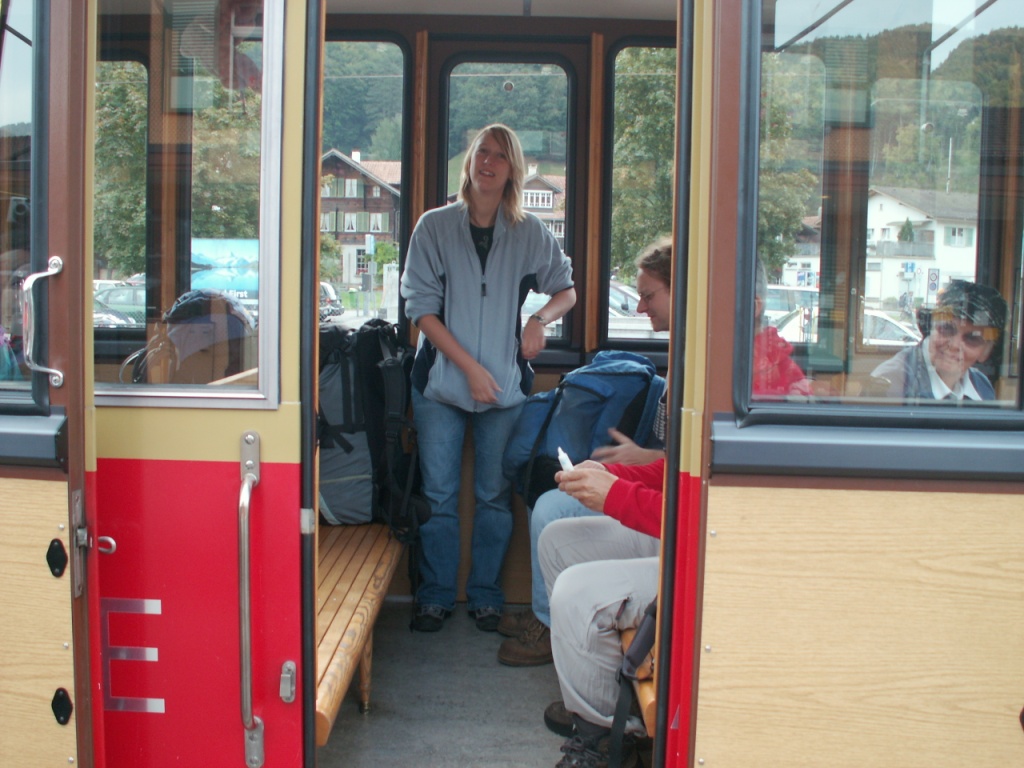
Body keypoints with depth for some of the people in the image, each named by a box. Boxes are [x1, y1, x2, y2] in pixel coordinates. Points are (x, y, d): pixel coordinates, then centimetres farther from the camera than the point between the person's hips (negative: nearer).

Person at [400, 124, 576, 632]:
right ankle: (435, 596, 17)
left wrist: (541, 319, -7)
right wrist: (469, 366, -12)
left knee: (494, 495, 7)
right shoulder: (434, 227, 0)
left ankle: (486, 596, 20)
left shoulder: (530, 233, 4)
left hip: (504, 384, 1)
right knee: (438, 494, 3)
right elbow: (420, 305, -4)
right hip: (441, 381, -1)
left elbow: (567, 290, 16)